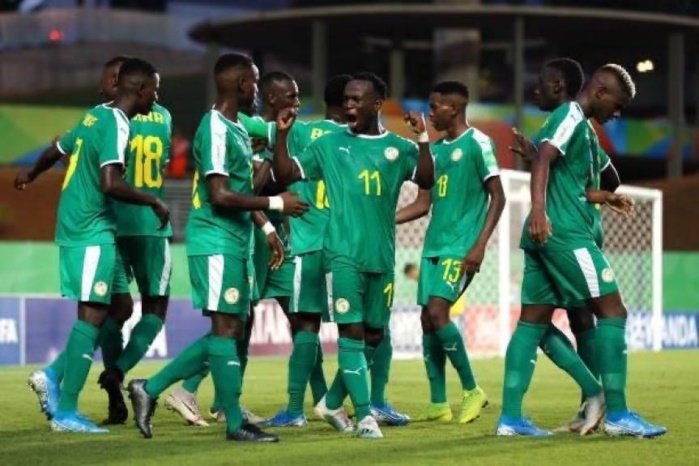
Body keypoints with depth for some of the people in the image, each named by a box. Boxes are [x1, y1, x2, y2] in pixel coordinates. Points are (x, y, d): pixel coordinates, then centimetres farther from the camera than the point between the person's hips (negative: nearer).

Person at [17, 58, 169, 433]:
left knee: (96, 314, 13)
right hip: (92, 231, -9)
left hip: (76, 227, 9)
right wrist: (154, 202, -14)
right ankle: (66, 412, -8)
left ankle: (52, 376, 9)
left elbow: (56, 150, 28)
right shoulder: (116, 124, -15)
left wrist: (30, 175, 47)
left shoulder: (96, 115, 13)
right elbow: (110, 183, -27)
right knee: (92, 315, -8)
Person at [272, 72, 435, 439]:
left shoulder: (398, 147, 7)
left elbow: (426, 180, -6)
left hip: (382, 257, 3)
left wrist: (423, 139, -18)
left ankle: (333, 402, 26)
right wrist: (282, 134, -9)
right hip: (344, 253, -3)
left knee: (373, 335, 9)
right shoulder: (329, 145, 5)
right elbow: (285, 174, 3)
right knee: (352, 331, -11)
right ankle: (365, 416, -11)